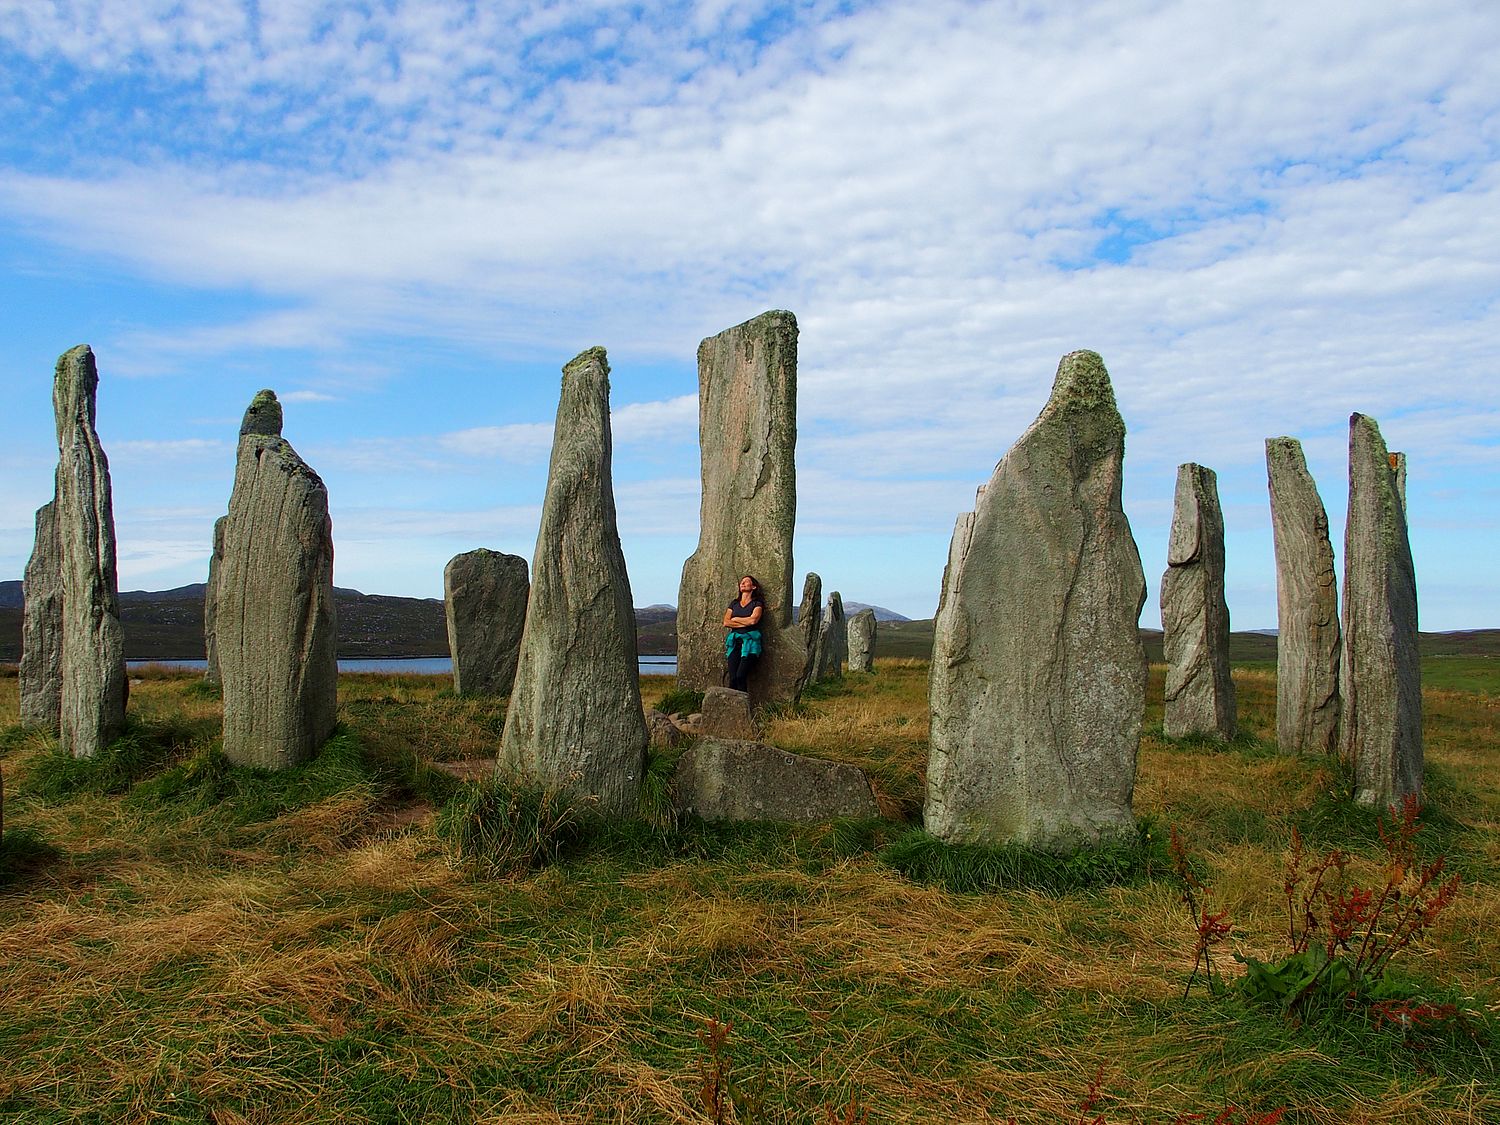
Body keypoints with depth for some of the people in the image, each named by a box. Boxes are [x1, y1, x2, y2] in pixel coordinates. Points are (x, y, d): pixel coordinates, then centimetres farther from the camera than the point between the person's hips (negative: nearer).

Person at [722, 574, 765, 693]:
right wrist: (744, 623, -3)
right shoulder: (734, 603, 20)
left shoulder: (757, 603, 7)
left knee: (741, 676, -18)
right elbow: (726, 622, 9)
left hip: (750, 641, -4)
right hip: (734, 641, 4)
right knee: (733, 678, -10)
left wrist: (736, 619, 4)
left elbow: (753, 620, -11)